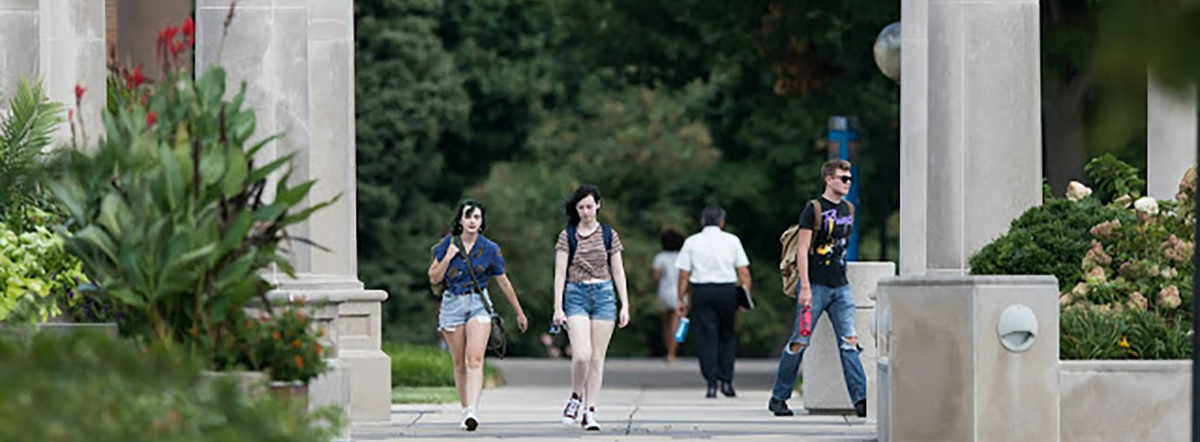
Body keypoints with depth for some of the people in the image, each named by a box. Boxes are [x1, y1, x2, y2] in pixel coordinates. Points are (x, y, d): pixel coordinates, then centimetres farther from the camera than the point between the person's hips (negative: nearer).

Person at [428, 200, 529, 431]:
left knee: (475, 359, -19)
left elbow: (504, 282, 11)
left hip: (479, 304, -2)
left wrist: (519, 313, 16)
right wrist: (447, 258, -10)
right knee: (460, 364, 6)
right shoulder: (448, 244, 3)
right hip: (452, 304, 2)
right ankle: (465, 410, 18)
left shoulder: (490, 249, 2)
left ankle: (473, 411, -30)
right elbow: (434, 278, 6)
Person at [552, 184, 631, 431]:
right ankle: (576, 398, 8)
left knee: (597, 358, 0)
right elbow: (560, 273, 0)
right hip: (576, 295, -2)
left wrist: (625, 305, 3)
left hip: (604, 296, 2)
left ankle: (590, 411, 5)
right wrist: (558, 308, -7)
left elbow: (618, 272, 10)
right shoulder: (567, 236, 3)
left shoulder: (609, 235, 7)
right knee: (581, 354, -16)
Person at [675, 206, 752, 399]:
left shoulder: (692, 242, 4)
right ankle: (726, 381, 7)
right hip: (727, 290, 1)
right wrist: (746, 295, 4)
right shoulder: (732, 241, 4)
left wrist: (682, 299, 6)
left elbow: (684, 275, 1)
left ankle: (711, 383, -6)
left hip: (701, 291, 0)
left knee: (706, 338, 1)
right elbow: (744, 272, 0)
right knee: (727, 336, 13)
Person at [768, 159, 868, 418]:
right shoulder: (814, 209, -6)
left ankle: (860, 399, -10)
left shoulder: (848, 210, 13)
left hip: (840, 286, 5)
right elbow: (802, 249, -10)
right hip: (815, 286, -5)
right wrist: (805, 287, -16)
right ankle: (778, 398, 10)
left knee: (849, 342, -5)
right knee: (800, 342, -1)